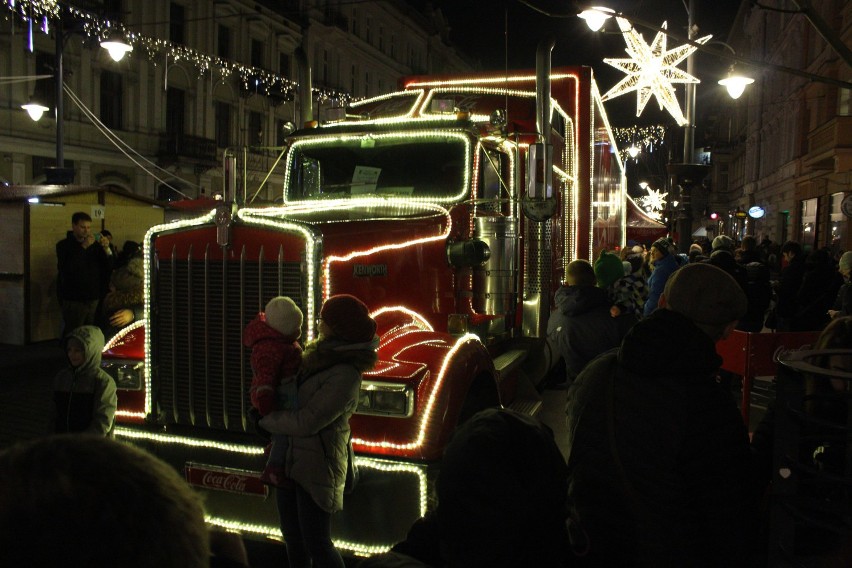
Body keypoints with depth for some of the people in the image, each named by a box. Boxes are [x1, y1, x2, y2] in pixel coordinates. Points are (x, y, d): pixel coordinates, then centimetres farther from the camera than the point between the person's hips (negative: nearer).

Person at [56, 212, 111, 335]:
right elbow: (67, 269, -17)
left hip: (94, 300, 3)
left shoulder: (94, 245, 10)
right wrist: (84, 247, -16)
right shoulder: (63, 245, 2)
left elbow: (108, 268, 8)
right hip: (74, 301, -3)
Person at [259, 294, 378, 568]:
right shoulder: (319, 356, 5)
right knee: (293, 537, 20)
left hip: (316, 466, -9)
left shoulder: (345, 374, -24)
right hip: (290, 460, 9)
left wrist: (264, 420, -12)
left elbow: (307, 422, -25)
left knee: (316, 544, 1)